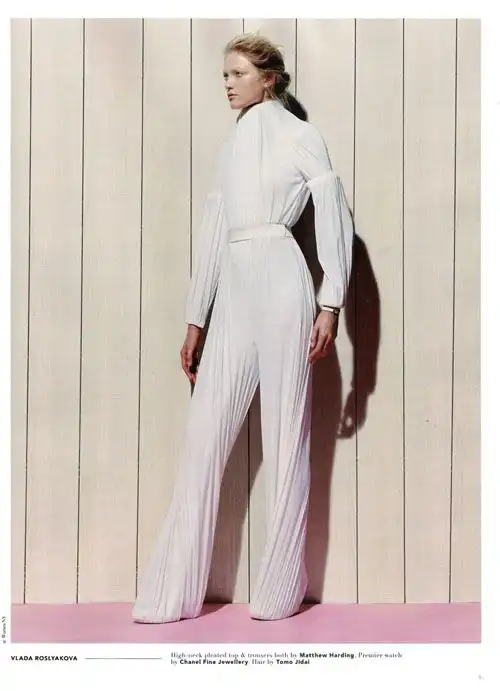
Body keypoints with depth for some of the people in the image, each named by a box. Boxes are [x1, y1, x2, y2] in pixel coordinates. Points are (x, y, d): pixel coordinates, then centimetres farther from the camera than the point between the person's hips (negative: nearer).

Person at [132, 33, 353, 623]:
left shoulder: (297, 135, 6)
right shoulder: (231, 146, 23)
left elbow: (334, 219, -1)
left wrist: (330, 304, -11)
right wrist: (195, 321, 17)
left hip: (279, 279, -6)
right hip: (233, 292, 6)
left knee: (284, 435, -2)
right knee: (204, 436, 1)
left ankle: (280, 589, 8)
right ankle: (173, 591, 5)